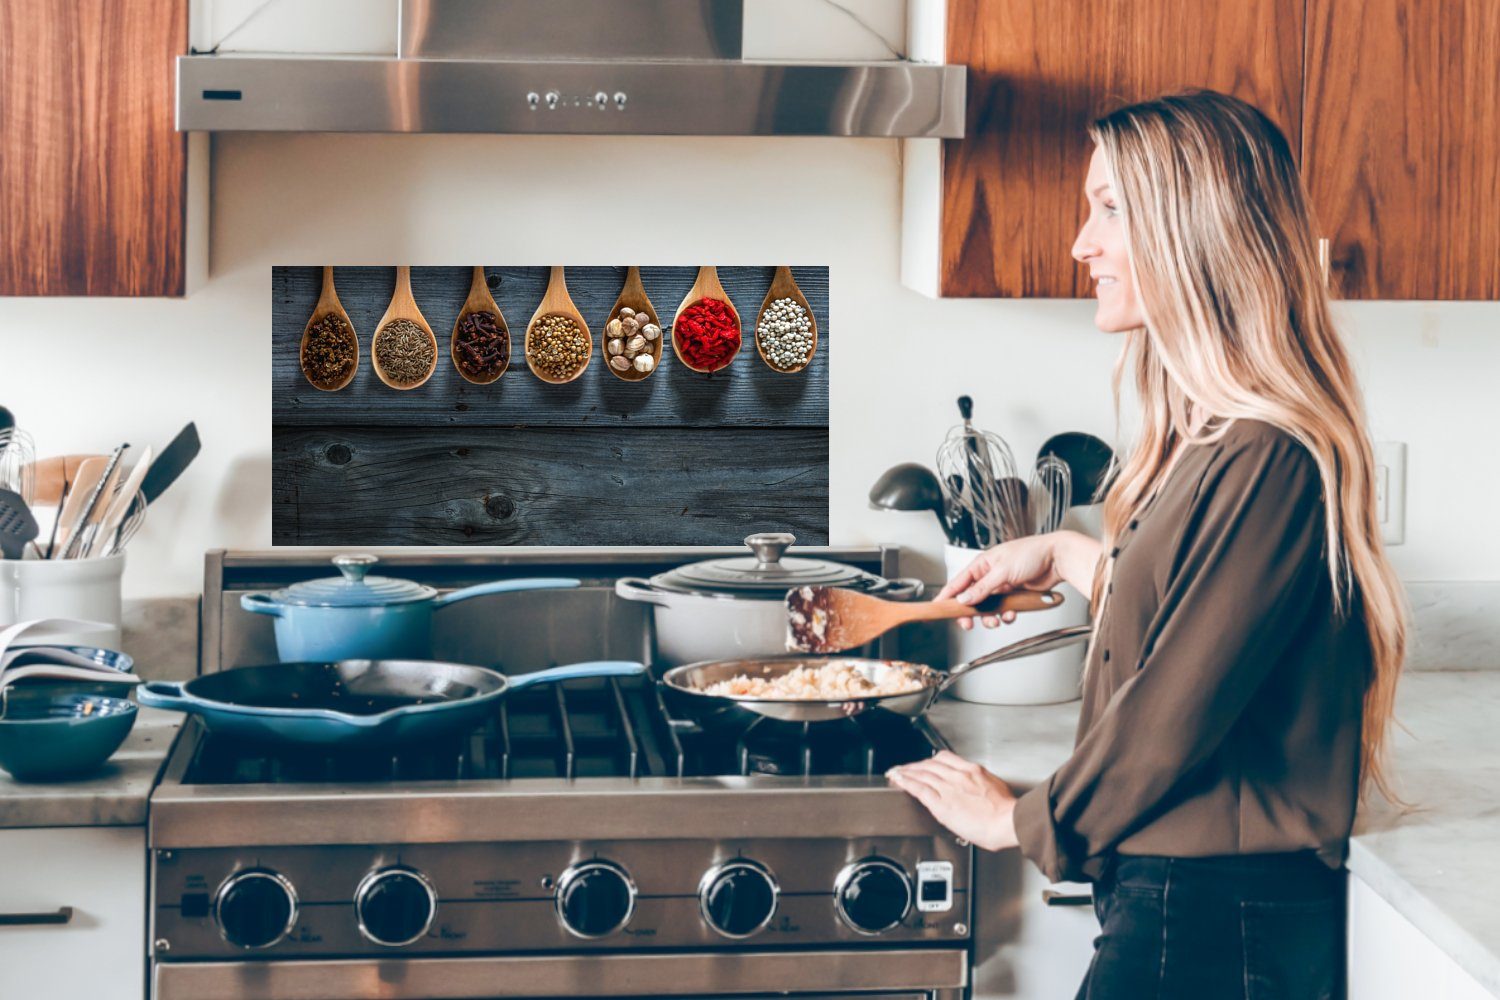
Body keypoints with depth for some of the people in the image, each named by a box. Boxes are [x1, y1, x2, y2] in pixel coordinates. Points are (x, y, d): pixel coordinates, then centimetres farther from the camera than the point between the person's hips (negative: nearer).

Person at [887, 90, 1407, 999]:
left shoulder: (1268, 462, -22)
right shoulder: (1215, 437, 10)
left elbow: (1174, 712, -19)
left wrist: (1023, 820, -5)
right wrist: (1071, 557, 22)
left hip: (1216, 924, -9)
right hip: (1175, 895, 9)